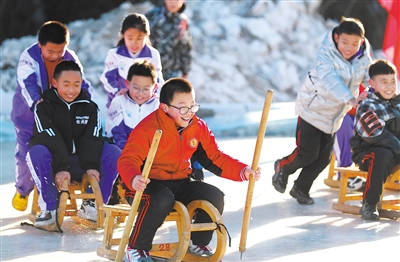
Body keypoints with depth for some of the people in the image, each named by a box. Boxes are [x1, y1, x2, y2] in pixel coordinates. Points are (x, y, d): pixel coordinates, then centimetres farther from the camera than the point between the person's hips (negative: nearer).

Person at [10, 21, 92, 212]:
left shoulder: (70, 58, -11)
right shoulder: (29, 57, -22)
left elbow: (81, 83, -10)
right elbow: (27, 83, -37)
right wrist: (36, 102, -56)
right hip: (29, 115, -2)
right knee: (26, 155, 1)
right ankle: (22, 191, 29)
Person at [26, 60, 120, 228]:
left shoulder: (90, 107, 6)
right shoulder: (44, 107, -4)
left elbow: (91, 139, -9)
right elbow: (50, 139, -18)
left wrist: (91, 166, -27)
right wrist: (62, 168, -33)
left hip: (81, 164, 3)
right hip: (53, 164, -3)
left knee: (114, 152, -20)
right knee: (37, 152, -34)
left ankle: (92, 204, -12)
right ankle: (49, 207, -25)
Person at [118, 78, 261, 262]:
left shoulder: (198, 128, 1)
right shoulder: (147, 128, -18)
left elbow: (215, 159, 3)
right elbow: (128, 160, -25)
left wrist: (243, 171, -13)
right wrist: (133, 179, -48)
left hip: (180, 184, 6)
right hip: (149, 184, -6)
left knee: (215, 197, -14)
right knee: (162, 199, -38)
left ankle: (197, 243, 12)